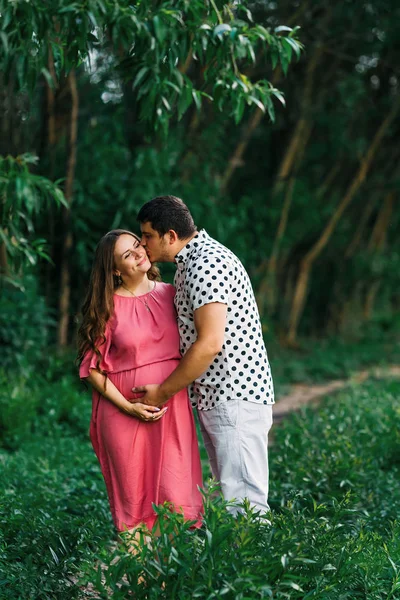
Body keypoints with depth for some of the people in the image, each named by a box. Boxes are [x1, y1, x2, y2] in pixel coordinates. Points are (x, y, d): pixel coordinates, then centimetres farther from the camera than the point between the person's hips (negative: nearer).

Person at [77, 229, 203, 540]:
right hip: (124, 412, -2)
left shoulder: (170, 294, 6)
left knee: (175, 493, 0)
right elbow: (92, 367, -4)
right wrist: (127, 407, -12)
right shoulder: (107, 307, -3)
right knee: (133, 495, 3)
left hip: (173, 408, 2)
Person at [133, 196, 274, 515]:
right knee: (230, 493, 12)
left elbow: (210, 344, -23)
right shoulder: (192, 262, 18)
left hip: (236, 399, -11)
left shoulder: (206, 264, -17)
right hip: (214, 401, 11)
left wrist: (162, 392, -13)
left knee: (244, 500, -11)